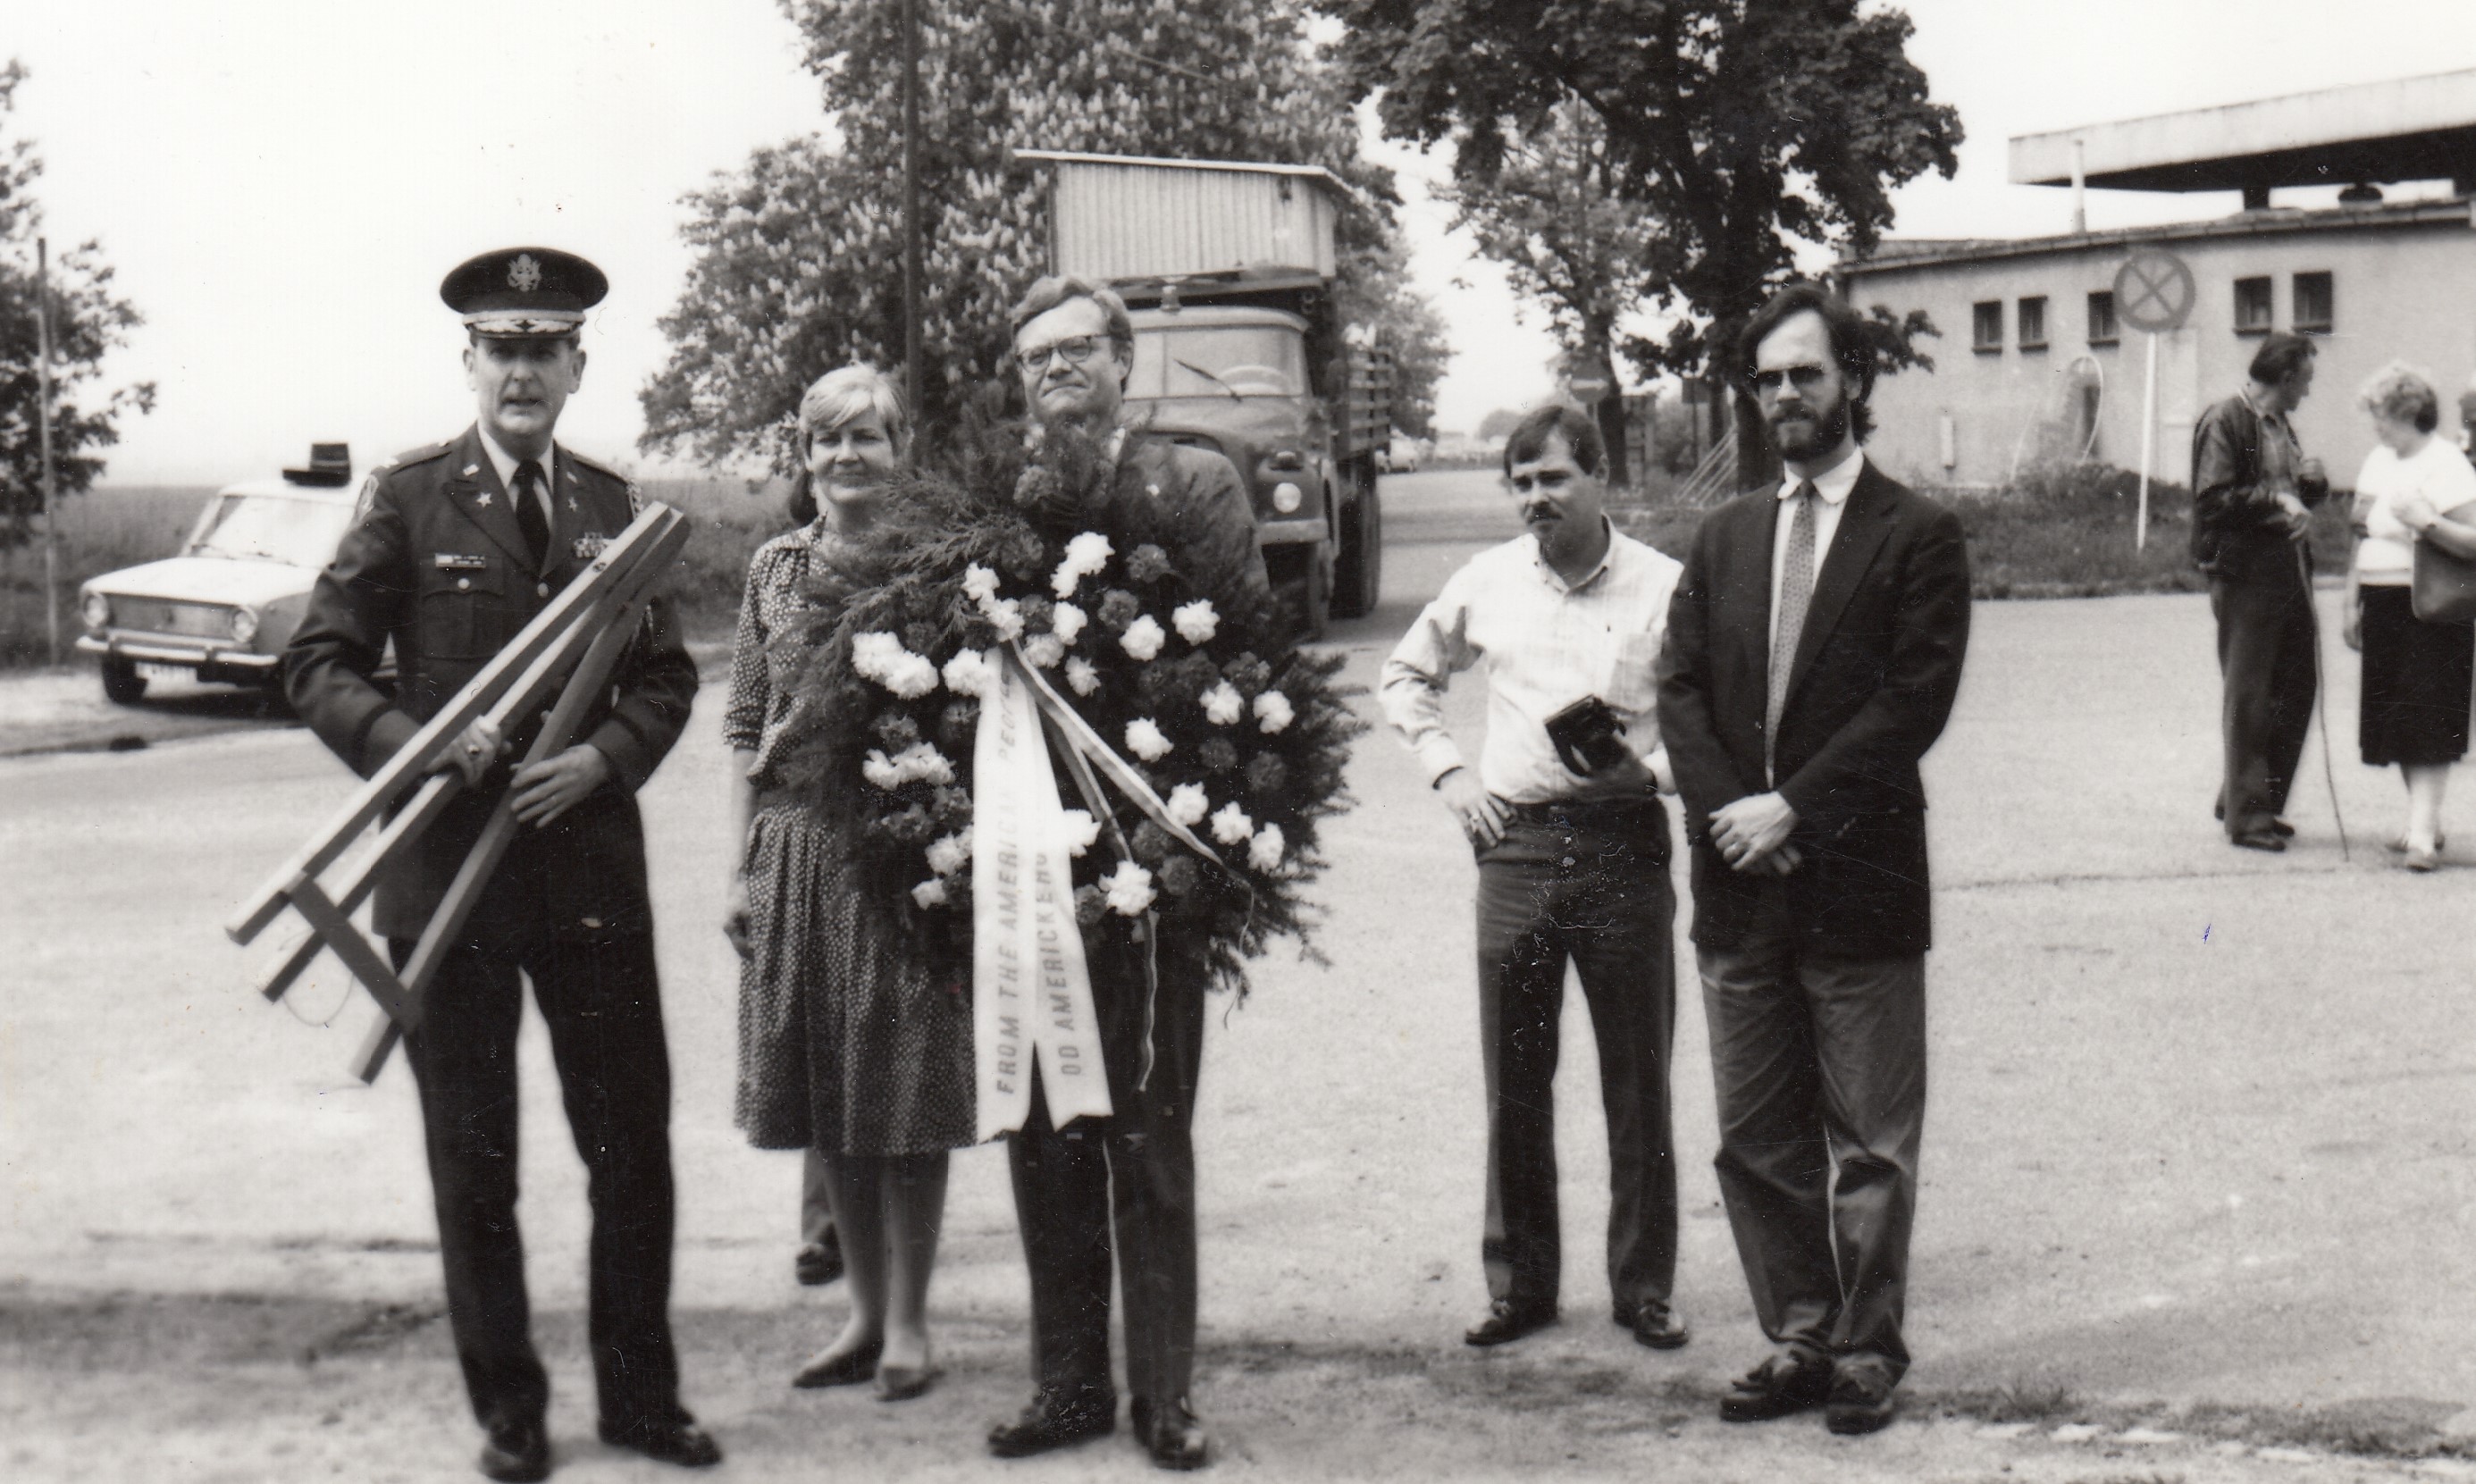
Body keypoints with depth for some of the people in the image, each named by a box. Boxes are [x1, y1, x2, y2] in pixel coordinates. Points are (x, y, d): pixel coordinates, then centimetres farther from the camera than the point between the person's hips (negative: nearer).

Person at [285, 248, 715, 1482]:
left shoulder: (613, 507, 9)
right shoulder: (407, 501, 0)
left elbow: (666, 676, 10)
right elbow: (317, 663, -2)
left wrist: (603, 756, -9)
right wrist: (410, 744, -19)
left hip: (591, 862, 2)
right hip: (446, 868, -2)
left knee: (634, 1142, 6)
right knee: (472, 1162, 8)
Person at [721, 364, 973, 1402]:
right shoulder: (776, 567, 8)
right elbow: (745, 726, 10)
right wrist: (744, 865, 5)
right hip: (798, 852, 4)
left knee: (908, 1095, 1)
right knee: (828, 1099, 10)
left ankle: (908, 1322, 13)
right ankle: (865, 1312, 23)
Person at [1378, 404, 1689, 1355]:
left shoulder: (1662, 587, -1)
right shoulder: (1486, 582, 7)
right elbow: (1405, 676, 22)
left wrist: (1650, 765, -13)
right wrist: (1446, 771, 9)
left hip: (1623, 841, -2)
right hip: (1516, 843, 2)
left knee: (1638, 1083, 3)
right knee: (1514, 1084, 6)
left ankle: (1644, 1286, 14)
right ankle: (1519, 1284, 17)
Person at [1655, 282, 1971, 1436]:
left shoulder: (1917, 535, -2)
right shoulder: (1724, 536, 14)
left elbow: (1915, 702, -11)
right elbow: (1680, 688, 7)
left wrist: (1793, 809, -15)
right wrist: (1727, 813, -8)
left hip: (1858, 883, -5)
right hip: (1739, 884, 5)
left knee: (1870, 1144, 4)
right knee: (1756, 1141, 11)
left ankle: (1867, 1352, 15)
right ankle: (1798, 1341, 22)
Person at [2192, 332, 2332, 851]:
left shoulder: (2281, 425, 18)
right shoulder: (2223, 423, -10)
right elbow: (2212, 500, -19)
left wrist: (2312, 482, 7)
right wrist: (2275, 500, -20)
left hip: (2289, 571, 9)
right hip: (2245, 578, -9)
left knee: (2296, 691, 12)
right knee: (2248, 699, -3)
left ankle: (2251, 800, 23)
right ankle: (2246, 815, 4)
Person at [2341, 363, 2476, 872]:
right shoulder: (2378, 462, 12)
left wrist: (2429, 523, -30)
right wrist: (2352, 603, 15)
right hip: (2383, 609, 7)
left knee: (2426, 717, -9)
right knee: (2393, 715, 9)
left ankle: (2423, 834, -12)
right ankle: (2424, 819, 21)